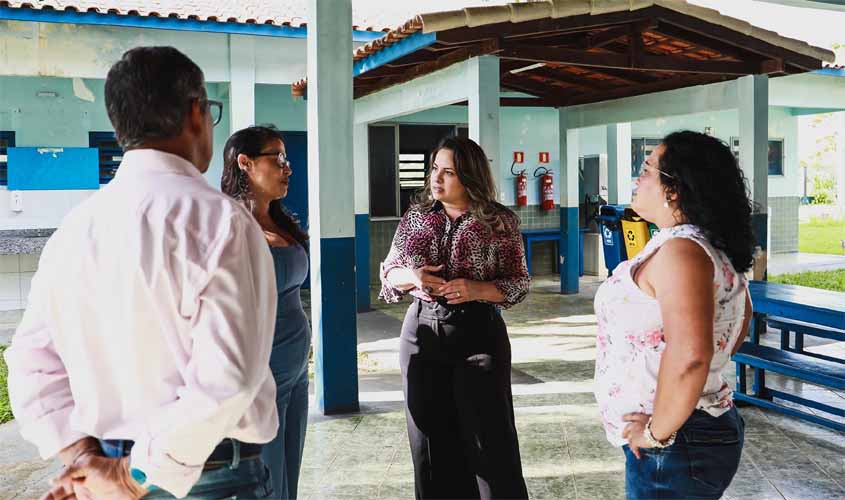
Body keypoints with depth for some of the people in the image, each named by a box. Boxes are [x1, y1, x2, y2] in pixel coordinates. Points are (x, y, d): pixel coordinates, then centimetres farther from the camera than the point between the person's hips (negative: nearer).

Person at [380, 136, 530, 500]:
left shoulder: (499, 221, -3)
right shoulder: (415, 217, 6)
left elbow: (519, 283, -2)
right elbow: (388, 275, 10)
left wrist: (477, 289, -19)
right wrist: (412, 276, -11)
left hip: (479, 333, -3)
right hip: (422, 332, 3)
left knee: (490, 440, 1)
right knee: (431, 439, 10)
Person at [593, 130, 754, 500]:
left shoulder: (679, 249, -24)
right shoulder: (715, 250, 8)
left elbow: (689, 354, -37)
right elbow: (742, 316, 25)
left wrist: (658, 432, -26)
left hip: (673, 449, -9)